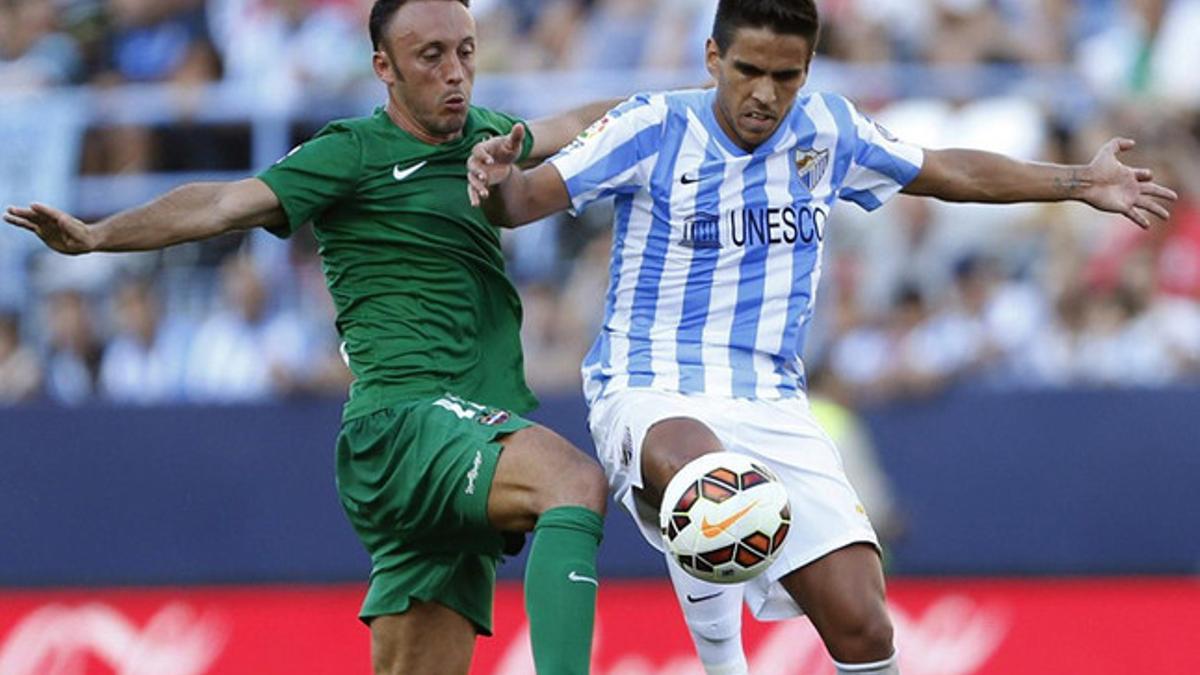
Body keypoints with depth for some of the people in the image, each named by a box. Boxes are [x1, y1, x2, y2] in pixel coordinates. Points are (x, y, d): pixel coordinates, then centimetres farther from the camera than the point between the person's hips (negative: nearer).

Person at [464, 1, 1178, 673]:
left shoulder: (828, 131, 5)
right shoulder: (655, 128, -7)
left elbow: (950, 172, 21)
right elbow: (528, 200, -7)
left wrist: (1082, 183, 19)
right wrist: (499, 185, -31)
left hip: (771, 407, 4)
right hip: (650, 392, -4)